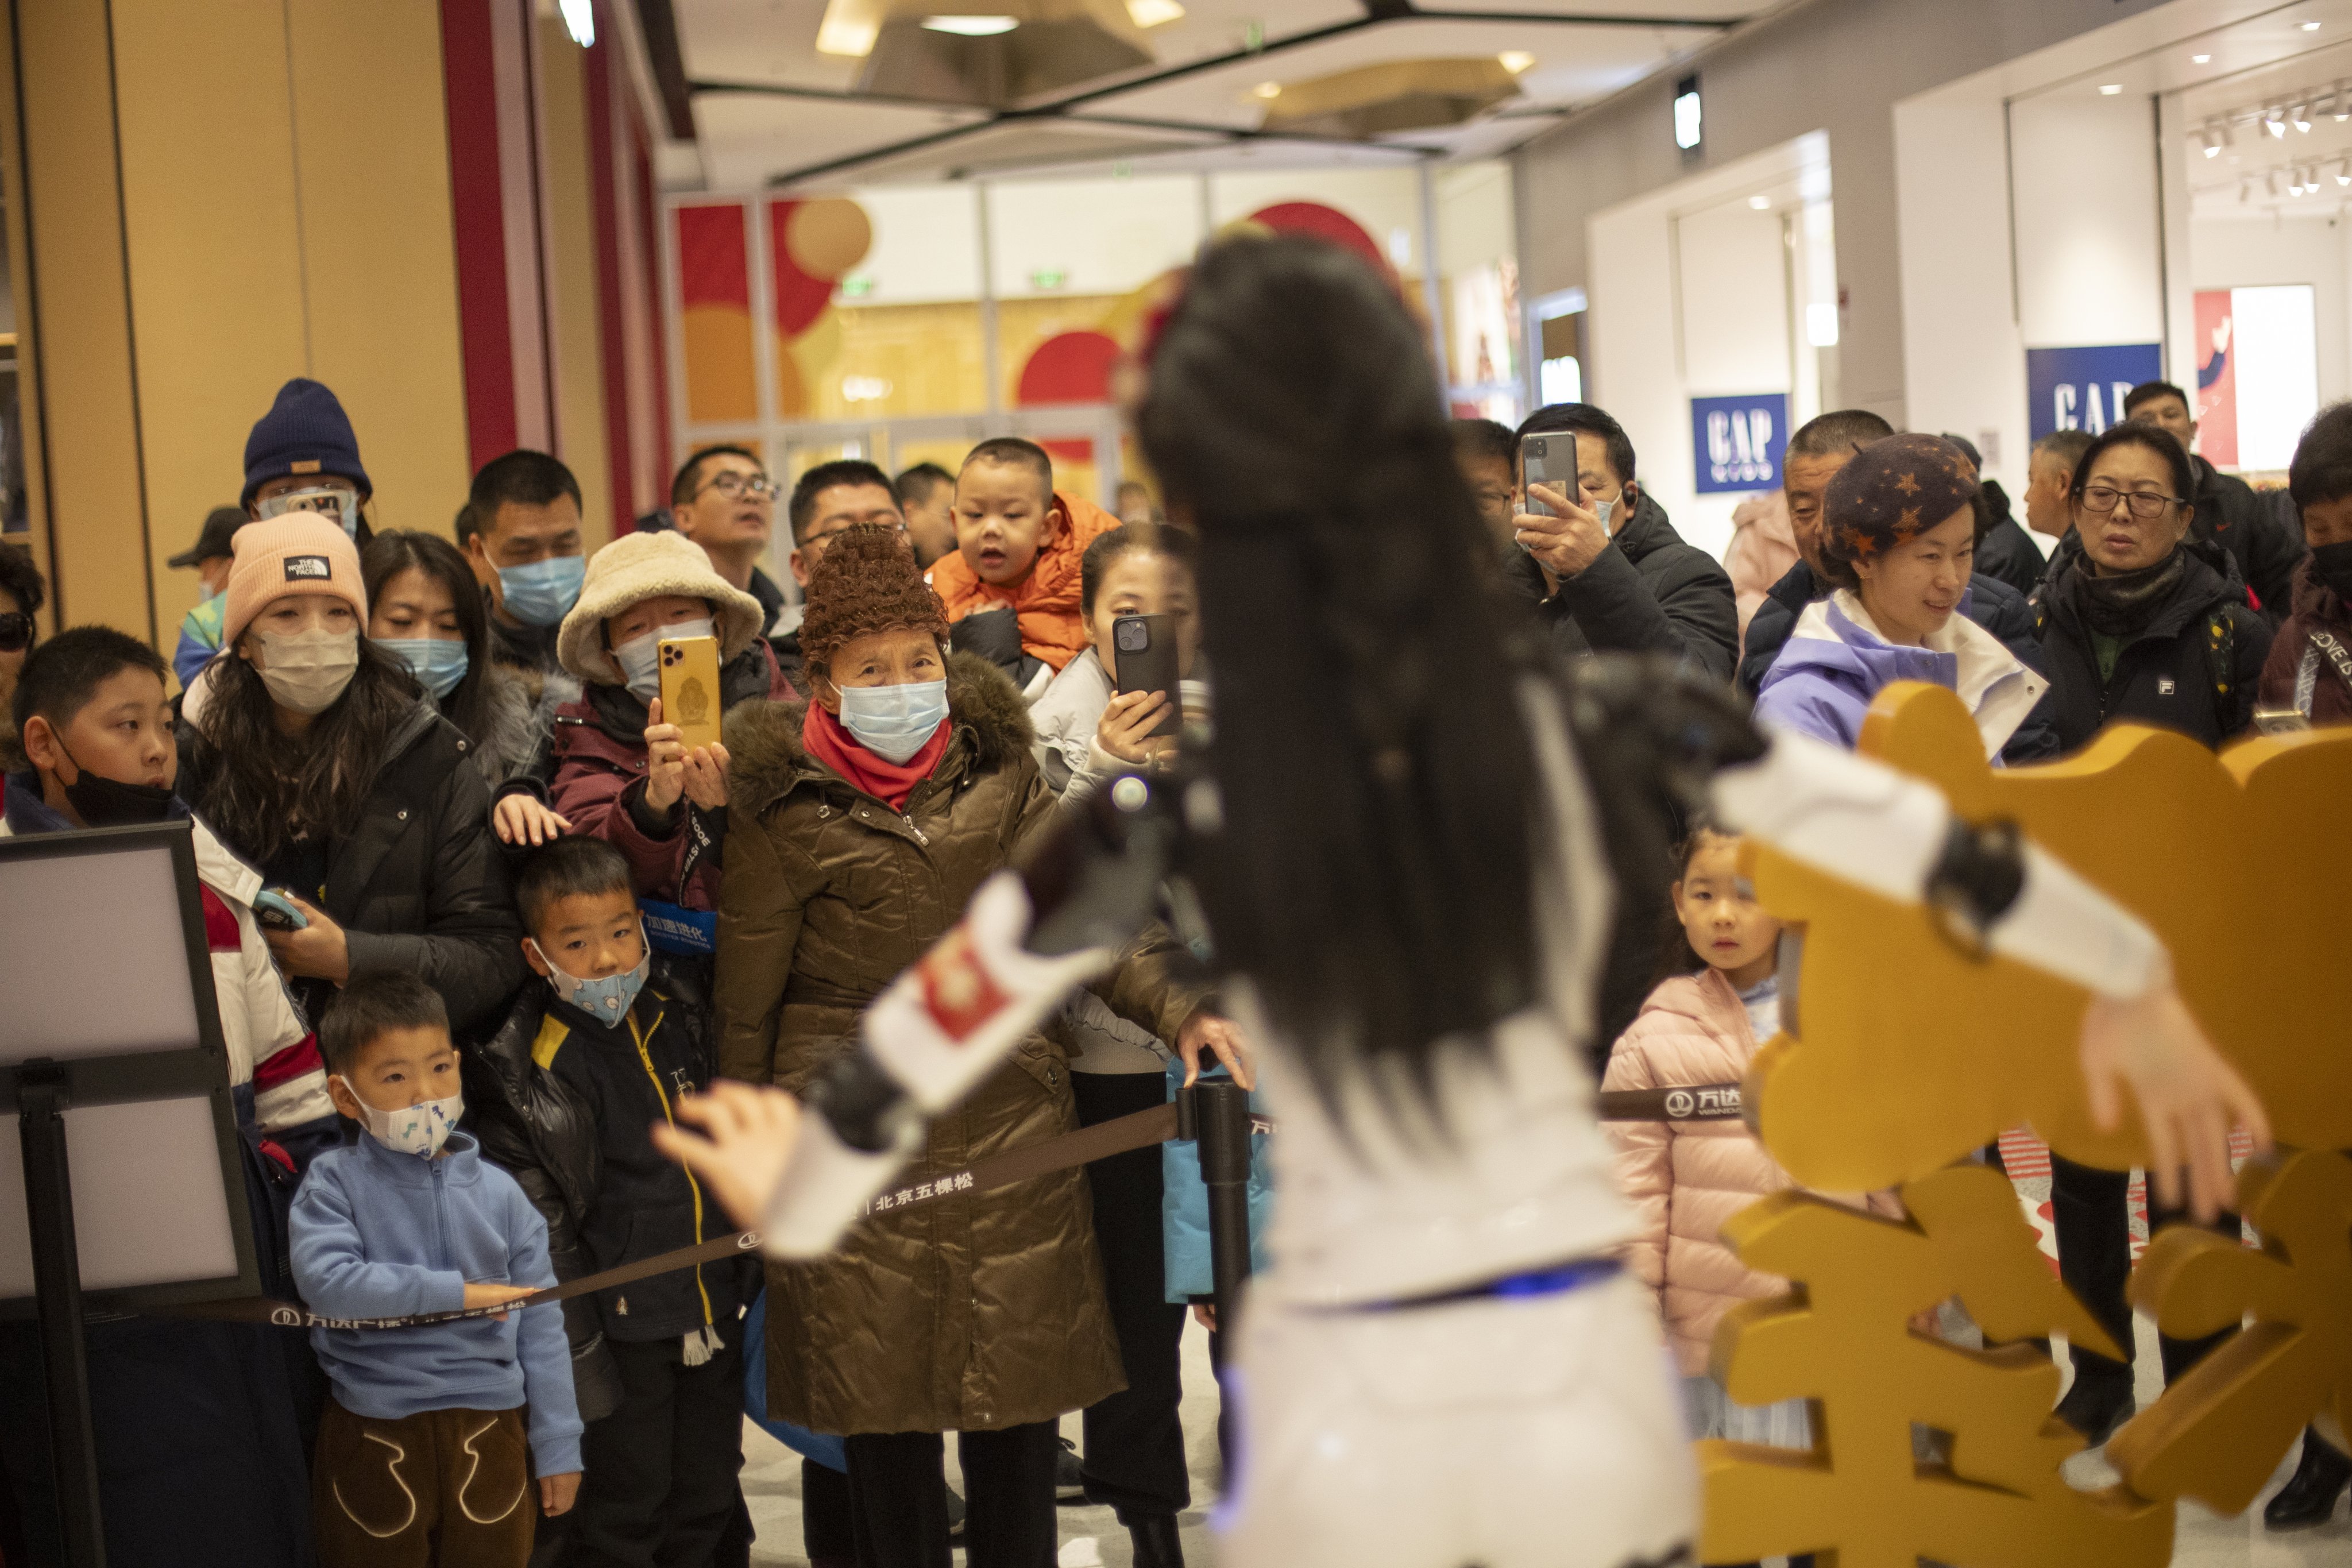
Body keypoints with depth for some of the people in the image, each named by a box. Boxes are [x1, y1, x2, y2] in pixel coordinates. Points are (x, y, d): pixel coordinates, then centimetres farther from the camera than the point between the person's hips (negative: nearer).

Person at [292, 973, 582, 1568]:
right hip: (376, 1436, -2)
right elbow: (325, 1279, -22)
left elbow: (539, 1327, 5)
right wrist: (455, 1293, -19)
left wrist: (558, 1448, 4)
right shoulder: (335, 1182, -5)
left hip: (489, 1431, 2)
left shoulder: (499, 1193, 2)